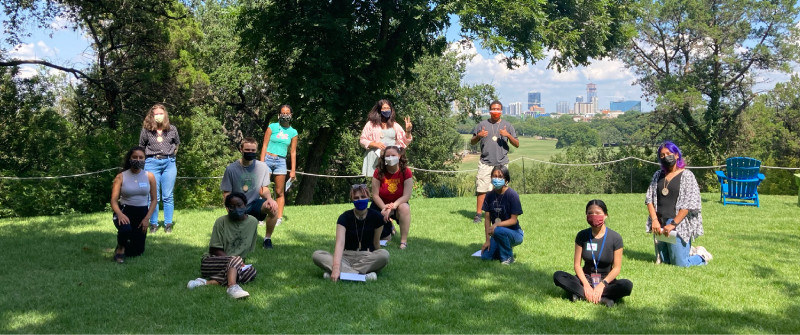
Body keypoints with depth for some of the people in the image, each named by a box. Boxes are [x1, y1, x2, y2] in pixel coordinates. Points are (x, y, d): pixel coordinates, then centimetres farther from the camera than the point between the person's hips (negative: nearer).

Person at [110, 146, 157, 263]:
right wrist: (119, 214, -30)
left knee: (137, 251, 5)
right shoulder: (121, 177, -6)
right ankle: (120, 247, -3)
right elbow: (114, 200, -9)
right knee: (125, 229, -38)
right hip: (124, 211, -2)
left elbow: (153, 199, 2)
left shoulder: (150, 176, -2)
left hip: (142, 213, 2)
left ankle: (126, 247, 44)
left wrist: (147, 218, -10)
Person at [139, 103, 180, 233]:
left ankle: (168, 225, 10)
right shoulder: (146, 130, 0)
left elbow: (177, 144, 19)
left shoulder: (172, 129, 4)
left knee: (168, 196, 3)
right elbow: (141, 147, 11)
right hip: (152, 163, -1)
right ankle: (153, 224, 11)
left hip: (169, 163, 1)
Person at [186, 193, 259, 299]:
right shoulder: (221, 221, -7)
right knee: (236, 260, -33)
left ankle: (208, 282, -31)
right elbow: (214, 250, -8)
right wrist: (237, 261, -21)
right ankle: (232, 286, -59)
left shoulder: (253, 222, 2)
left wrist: (241, 263, -9)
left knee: (251, 272, -27)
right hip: (213, 262, -4)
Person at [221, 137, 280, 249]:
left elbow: (264, 189, -3)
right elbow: (226, 194, -3)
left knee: (273, 207, -33)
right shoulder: (231, 168, -8)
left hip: (255, 204, 0)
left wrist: (269, 198, -26)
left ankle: (267, 239, -12)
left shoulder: (262, 167, -5)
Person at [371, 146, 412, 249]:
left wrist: (392, 207, -32)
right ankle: (388, 226, 36)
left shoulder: (406, 172, -17)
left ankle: (404, 241, -27)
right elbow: (375, 195, -14)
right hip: (381, 206, 1)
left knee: (404, 208, -38)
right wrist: (384, 208, -28)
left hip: (398, 204, -1)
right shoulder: (379, 172, -16)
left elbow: (406, 196, -21)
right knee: (384, 240, -2)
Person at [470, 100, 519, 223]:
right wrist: (478, 136, -9)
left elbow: (517, 144, 7)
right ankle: (478, 215, 0)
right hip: (485, 163, 0)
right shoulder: (482, 125, 9)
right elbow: (472, 142, 13)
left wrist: (508, 135, -11)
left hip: (502, 163, 1)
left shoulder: (507, 125, 10)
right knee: (481, 189, -5)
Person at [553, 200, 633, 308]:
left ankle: (581, 295, -31)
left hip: (606, 281, -1)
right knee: (558, 276, -24)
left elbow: (616, 268, -8)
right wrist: (586, 285, -19)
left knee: (627, 285, -32)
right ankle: (602, 299, -33)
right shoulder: (582, 236, -3)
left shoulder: (615, 238, -8)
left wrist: (602, 285, -22)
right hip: (585, 279, 1)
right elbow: (577, 264, -3)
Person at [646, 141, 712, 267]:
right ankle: (688, 251, 34)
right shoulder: (658, 175, 11)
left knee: (680, 263, -6)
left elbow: (689, 204, -11)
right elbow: (649, 199, 7)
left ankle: (701, 255, 23)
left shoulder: (686, 175, -4)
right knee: (663, 261, 11)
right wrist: (654, 220, -7)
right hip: (660, 225, 6)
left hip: (678, 224, -6)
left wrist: (673, 224, -17)